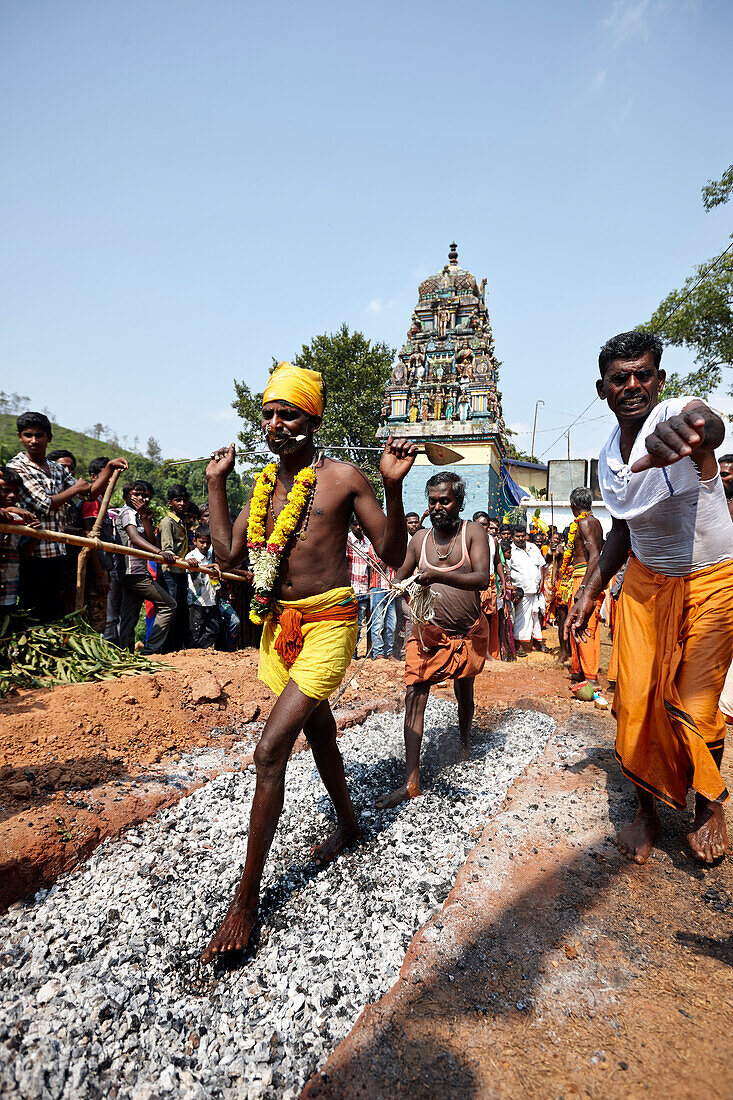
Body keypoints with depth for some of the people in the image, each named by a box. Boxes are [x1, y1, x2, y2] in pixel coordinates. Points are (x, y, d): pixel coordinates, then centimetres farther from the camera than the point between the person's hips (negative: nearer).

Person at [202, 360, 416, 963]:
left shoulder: (343, 477, -9)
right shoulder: (265, 483, 8)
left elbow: (393, 555, -10)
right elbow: (228, 553, 6)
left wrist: (393, 486, -25)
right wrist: (216, 483, 7)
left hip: (328, 623, -7)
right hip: (278, 623, 7)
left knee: (270, 750, -12)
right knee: (318, 731, 23)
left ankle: (247, 899, 5)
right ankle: (348, 824, 47)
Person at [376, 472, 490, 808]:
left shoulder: (473, 532, -9)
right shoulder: (420, 539, 1)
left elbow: (482, 578, -24)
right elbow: (400, 576, 15)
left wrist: (438, 576, -38)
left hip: (468, 631, -1)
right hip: (428, 630, 1)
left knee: (464, 689, 20)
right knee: (415, 696, -10)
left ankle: (464, 738, 52)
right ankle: (411, 781, -5)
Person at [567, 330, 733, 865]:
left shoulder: (679, 412, -18)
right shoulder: (608, 457, 1)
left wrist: (688, 433, -71)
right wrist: (590, 592, 10)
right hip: (645, 581, 5)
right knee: (635, 704, 1)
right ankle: (648, 811, 23)